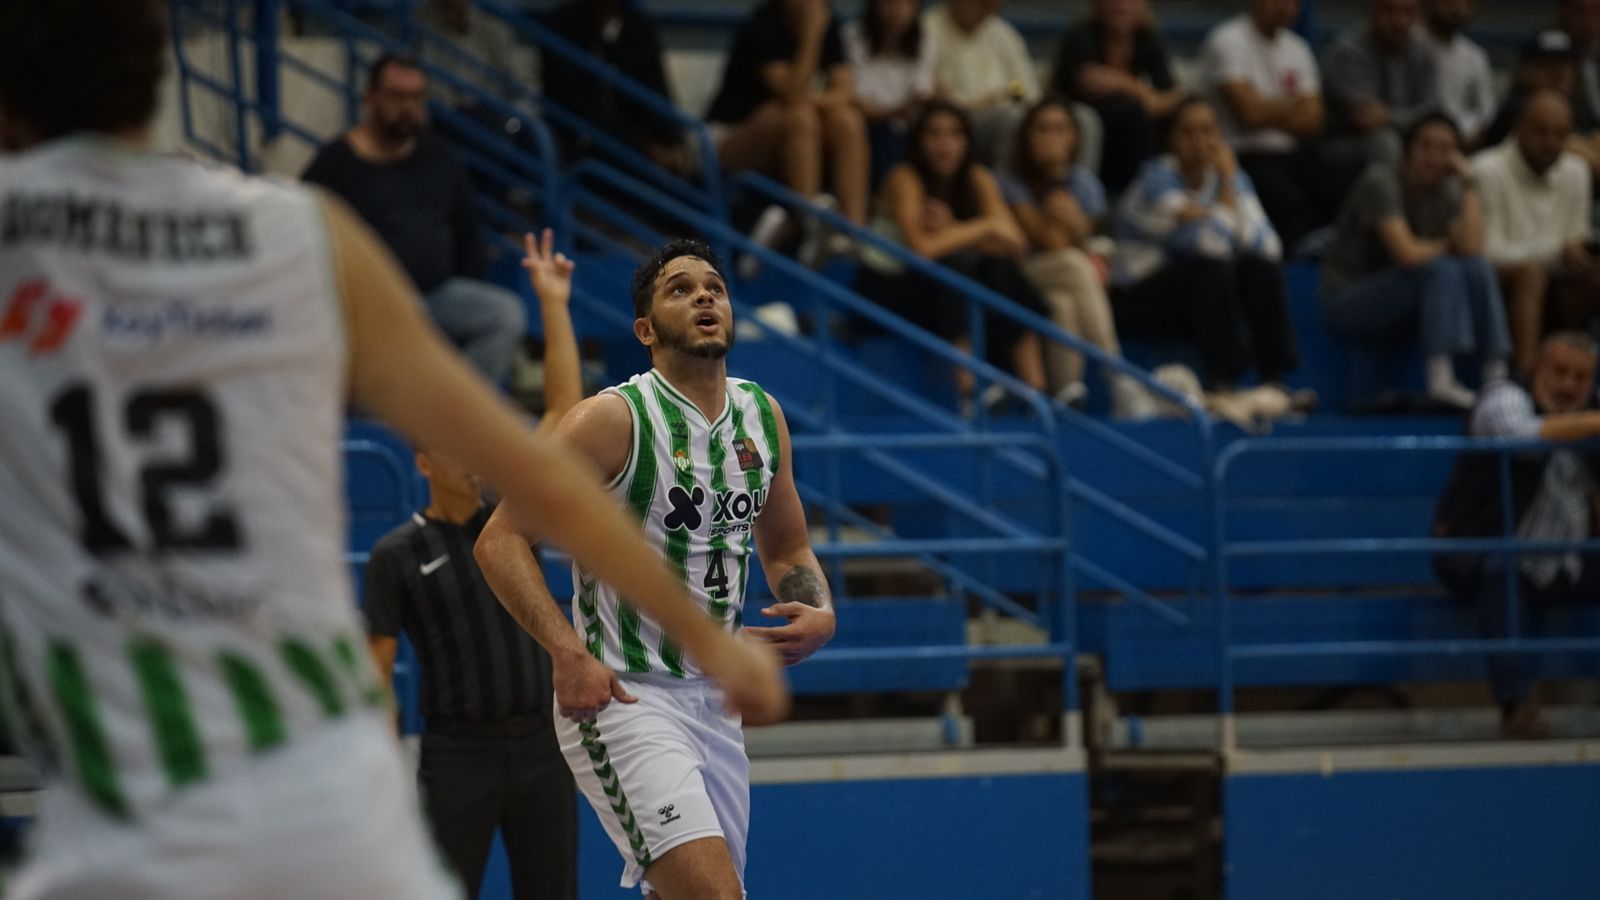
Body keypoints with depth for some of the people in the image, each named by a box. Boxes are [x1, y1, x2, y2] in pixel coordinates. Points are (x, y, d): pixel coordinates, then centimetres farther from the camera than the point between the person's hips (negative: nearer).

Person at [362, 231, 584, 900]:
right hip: (458, 755, -4)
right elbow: (377, 670, -2)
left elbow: (564, 410, 6)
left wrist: (553, 305, 4)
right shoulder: (397, 555, -2)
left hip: (540, 745, 4)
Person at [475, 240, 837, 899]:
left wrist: (820, 616, 0)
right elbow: (500, 540, -14)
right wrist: (567, 652, -25)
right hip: (620, 698, -7)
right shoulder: (615, 419, -12)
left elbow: (787, 550, 22)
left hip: (714, 699, 7)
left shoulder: (762, 416, 8)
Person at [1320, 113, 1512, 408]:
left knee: (1479, 269, -15)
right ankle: (1442, 380, -40)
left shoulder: (1447, 193, 3)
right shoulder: (1381, 182, -17)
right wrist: (1448, 245, -9)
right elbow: (1407, 253, -28)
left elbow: (1472, 248, -15)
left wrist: (1470, 184, -13)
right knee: (1441, 270, -29)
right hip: (1347, 303, -7)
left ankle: (1495, 376, -25)